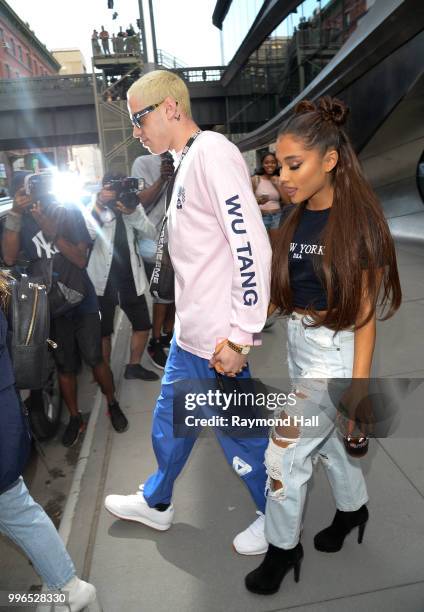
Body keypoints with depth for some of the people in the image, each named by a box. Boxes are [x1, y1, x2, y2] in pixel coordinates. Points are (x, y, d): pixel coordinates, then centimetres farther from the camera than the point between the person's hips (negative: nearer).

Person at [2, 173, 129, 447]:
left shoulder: (69, 212, -7)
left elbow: (81, 260, -14)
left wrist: (53, 233, -26)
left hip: (81, 300, -1)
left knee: (95, 358, 4)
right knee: (65, 365, 10)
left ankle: (113, 405, 27)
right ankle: (75, 418, 28)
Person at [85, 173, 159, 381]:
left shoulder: (133, 205, 6)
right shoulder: (95, 208, -5)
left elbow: (151, 233, -7)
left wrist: (132, 213, -22)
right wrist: (98, 206, -29)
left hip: (131, 279, 4)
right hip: (104, 280, -3)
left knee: (143, 326, 11)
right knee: (104, 331, 8)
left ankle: (134, 366, 30)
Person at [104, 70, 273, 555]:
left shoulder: (213, 153, -15)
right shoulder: (186, 164, 15)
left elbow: (253, 249, -22)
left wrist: (240, 338, -21)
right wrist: (190, 321, 19)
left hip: (219, 344, -9)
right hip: (188, 335, 9)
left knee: (239, 436, 8)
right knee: (169, 423, 22)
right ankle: (155, 503, 45)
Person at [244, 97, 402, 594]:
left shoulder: (357, 220, -16)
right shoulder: (297, 218, 2)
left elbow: (365, 311, -15)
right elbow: (279, 287, 4)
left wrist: (360, 386, -15)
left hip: (335, 353, -7)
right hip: (297, 344, 7)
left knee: (283, 454, 1)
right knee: (326, 438, 24)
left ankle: (283, 548, 27)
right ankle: (353, 509, 51)